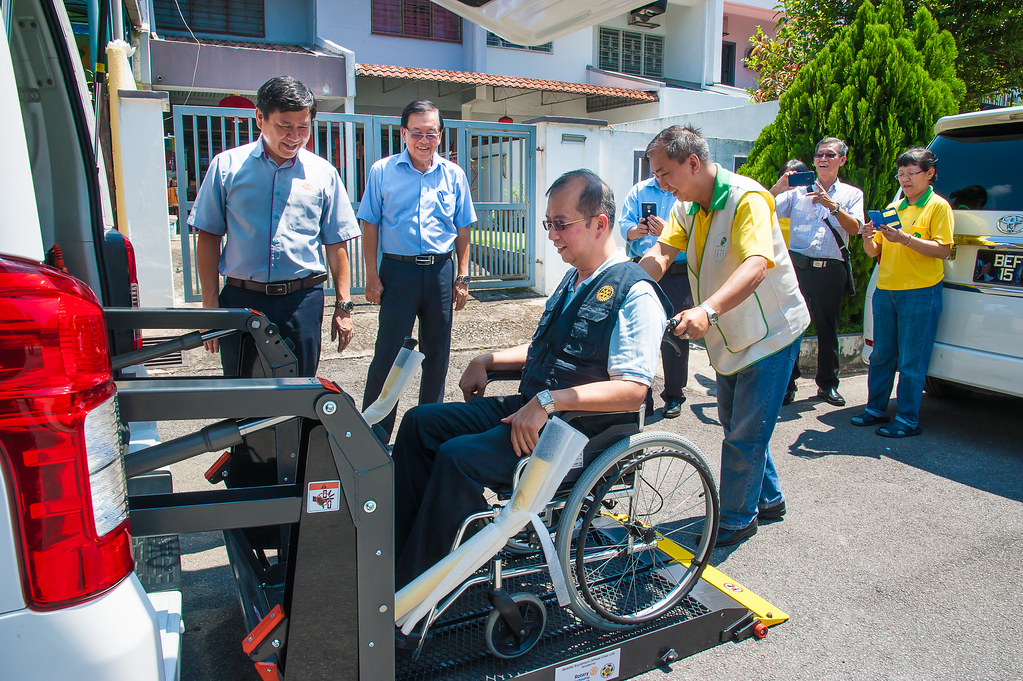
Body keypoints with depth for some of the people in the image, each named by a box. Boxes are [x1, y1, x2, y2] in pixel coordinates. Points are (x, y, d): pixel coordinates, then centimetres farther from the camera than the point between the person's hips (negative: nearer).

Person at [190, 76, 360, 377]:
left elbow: (336, 245, 9)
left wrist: (343, 306, 5)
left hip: (303, 300, 1)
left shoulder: (323, 173, 6)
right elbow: (208, 237, 4)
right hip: (240, 299, 0)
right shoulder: (227, 166, 3)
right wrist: (210, 306, -1)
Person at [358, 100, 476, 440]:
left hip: (440, 271, 3)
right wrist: (372, 276, -5)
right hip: (398, 270, -3)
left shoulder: (454, 175, 7)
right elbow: (370, 226, 1)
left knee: (437, 351, 11)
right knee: (388, 351, -3)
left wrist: (462, 277, 5)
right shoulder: (382, 171, 1)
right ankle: (374, 432, 8)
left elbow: (462, 230, 10)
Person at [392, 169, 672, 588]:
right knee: (420, 423, 0)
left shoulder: (634, 292, -14)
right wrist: (487, 361, 12)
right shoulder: (573, 280, 16)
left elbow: (632, 391, -22)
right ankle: (393, 550, 4)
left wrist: (549, 401, -28)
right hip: (529, 408, 10)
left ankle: (410, 589, -11)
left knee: (458, 456, -27)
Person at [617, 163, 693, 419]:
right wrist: (636, 231, -19)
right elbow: (624, 224, 3)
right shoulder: (639, 191, 12)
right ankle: (642, 397, 15)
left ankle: (673, 397, 21)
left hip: (678, 275, -2)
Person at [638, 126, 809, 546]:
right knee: (735, 425, 19)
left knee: (745, 435, -2)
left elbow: (756, 266, -40)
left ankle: (737, 519, 17)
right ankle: (768, 499, 39)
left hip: (770, 335, -8)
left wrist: (708, 310, -56)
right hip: (729, 338, 8)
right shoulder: (687, 207, 0)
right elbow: (661, 253, -13)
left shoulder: (747, 199, -25)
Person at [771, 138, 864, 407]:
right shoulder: (798, 191, 11)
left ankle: (827, 384, 20)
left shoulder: (851, 194, 13)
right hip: (798, 266, -1)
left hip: (831, 269, 1)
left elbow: (855, 228, -3)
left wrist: (832, 206, -14)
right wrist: (778, 187, -14)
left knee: (828, 327, 7)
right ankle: (787, 383, 8)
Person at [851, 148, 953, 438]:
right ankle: (876, 409, 22)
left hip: (920, 292, -6)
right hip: (885, 291, 6)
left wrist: (905, 238, -21)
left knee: (911, 362, -2)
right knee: (881, 355, 11)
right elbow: (874, 252, 14)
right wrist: (868, 238, -7)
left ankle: (908, 420, 6)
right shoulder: (892, 208, 16)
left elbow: (942, 250, -11)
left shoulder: (938, 206, -1)